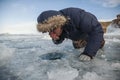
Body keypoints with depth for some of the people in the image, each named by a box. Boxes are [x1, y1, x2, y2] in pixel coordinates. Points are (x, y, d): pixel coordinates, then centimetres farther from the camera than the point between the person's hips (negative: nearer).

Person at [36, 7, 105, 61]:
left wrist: (89, 53, -56)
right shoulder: (55, 25, -29)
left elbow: (97, 30, -48)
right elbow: (58, 41, -13)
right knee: (77, 46, 22)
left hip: (92, 28, -4)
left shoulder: (77, 16, -50)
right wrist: (56, 39, -39)